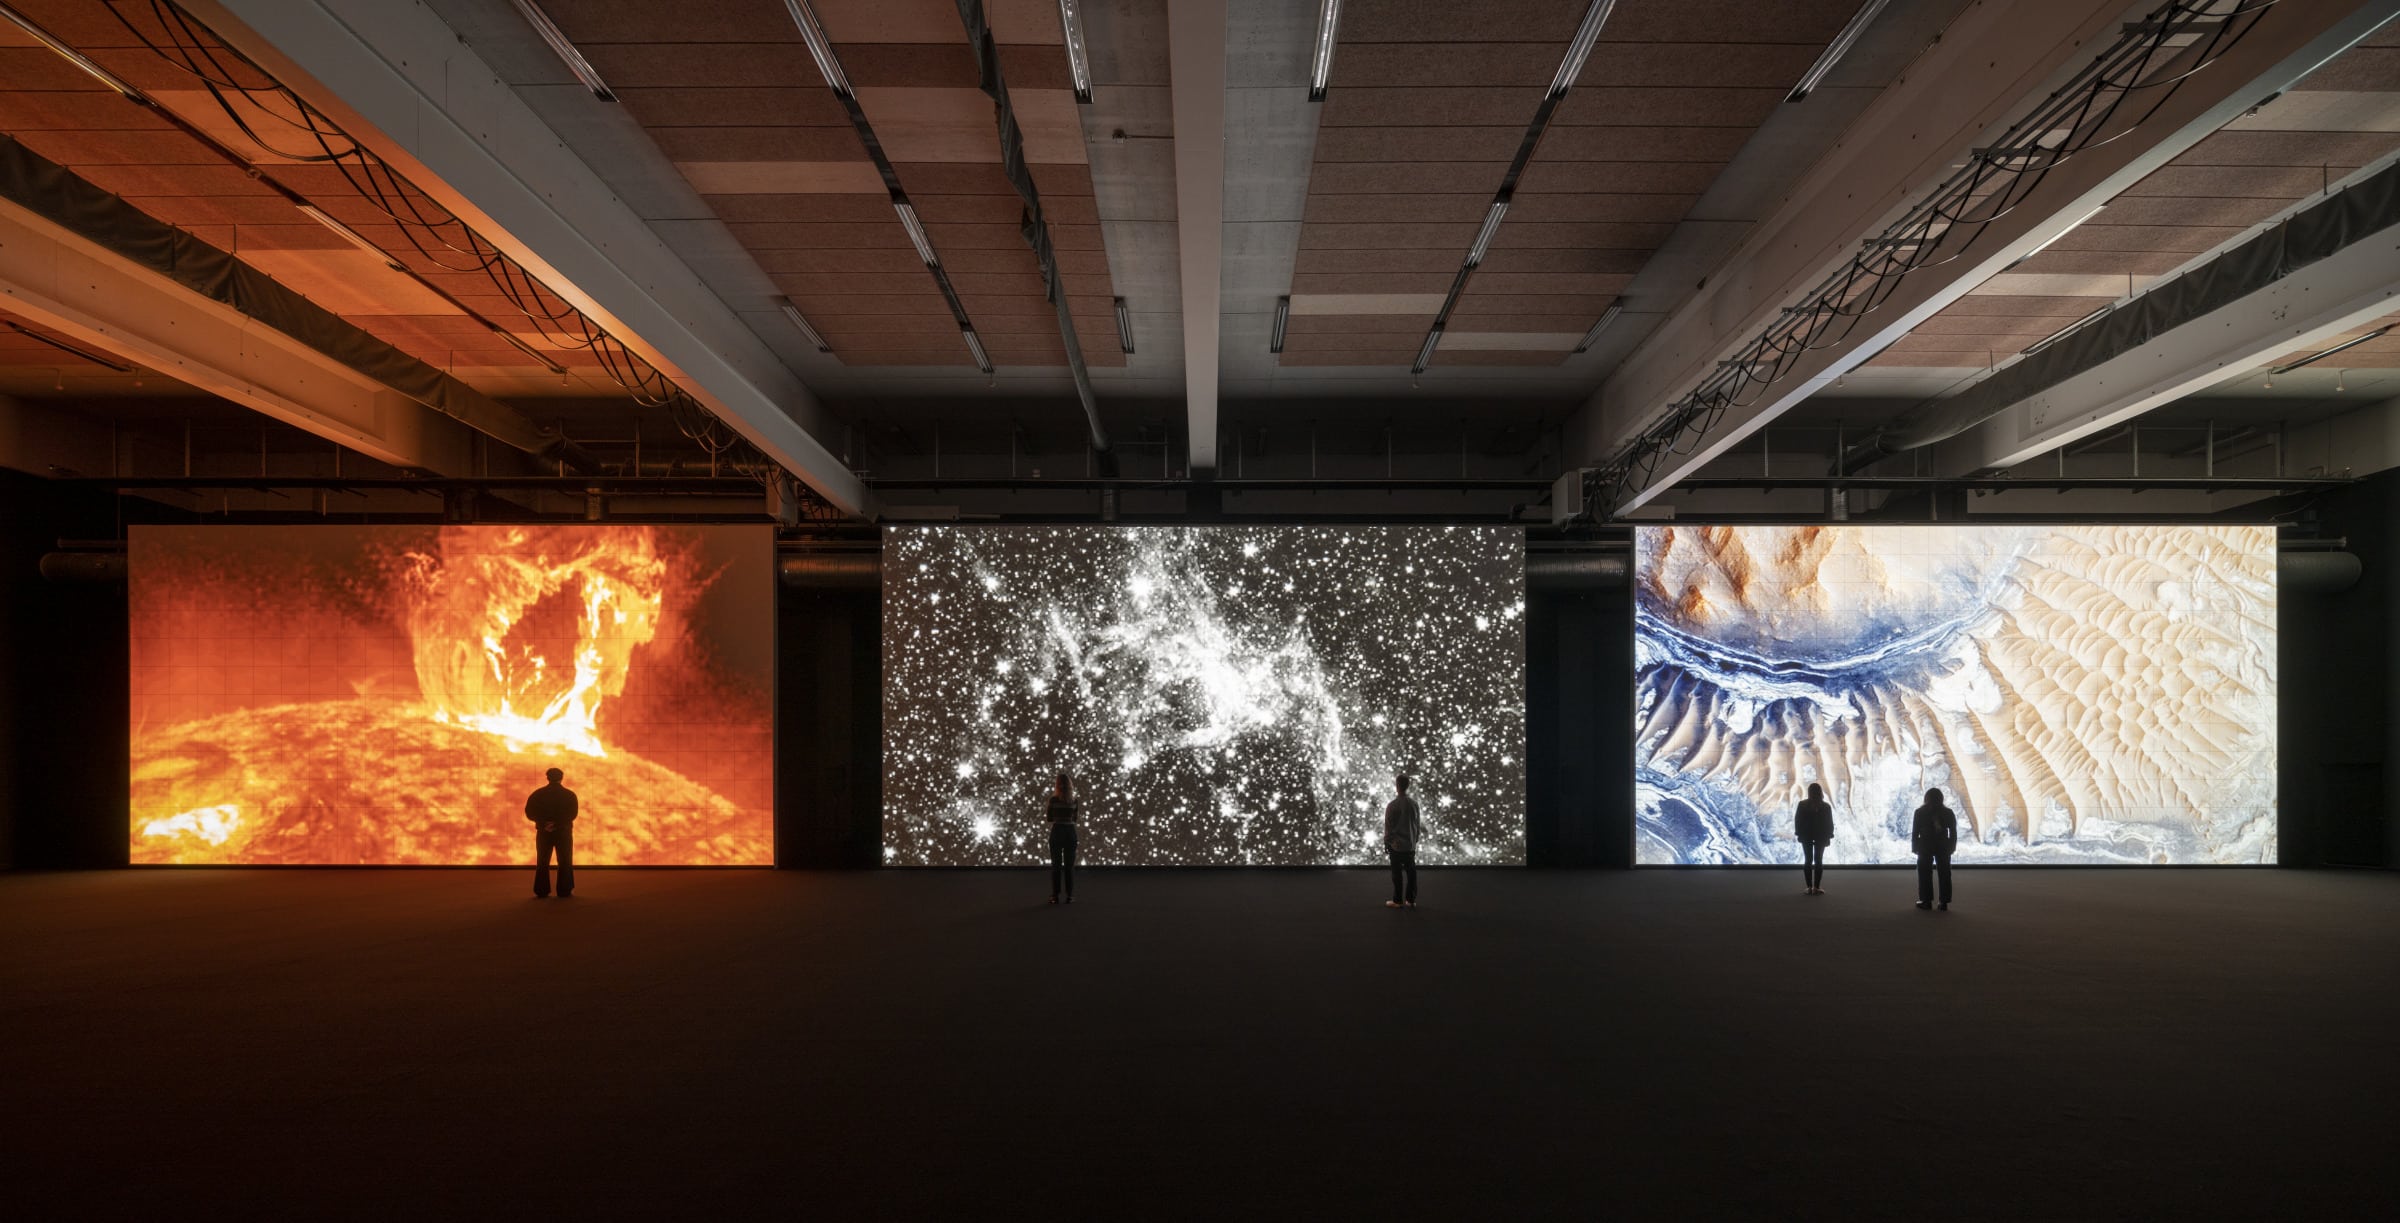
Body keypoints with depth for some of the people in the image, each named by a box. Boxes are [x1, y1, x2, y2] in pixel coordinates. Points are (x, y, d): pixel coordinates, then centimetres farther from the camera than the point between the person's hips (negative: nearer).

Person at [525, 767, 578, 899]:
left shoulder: (537, 794, 2)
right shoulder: (569, 795, -2)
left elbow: (529, 812, -6)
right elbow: (572, 814, -12)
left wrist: (543, 822, -8)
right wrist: (558, 823, -12)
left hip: (543, 832, 1)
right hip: (563, 832, -1)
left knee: (542, 862, 10)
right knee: (565, 862, 5)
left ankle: (541, 891, 7)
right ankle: (564, 891, 2)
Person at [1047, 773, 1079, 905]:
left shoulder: (1054, 799, -6)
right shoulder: (1074, 800, 2)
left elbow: (1050, 818, 3)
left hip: (1057, 831, -2)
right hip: (1070, 831, 2)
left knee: (1056, 864, 3)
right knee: (1069, 865, 6)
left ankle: (1055, 896, 1)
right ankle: (1070, 896, 4)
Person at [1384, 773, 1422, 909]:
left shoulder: (1392, 805, -15)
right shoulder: (1414, 803, -1)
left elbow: (1388, 827, -9)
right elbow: (1417, 824, 7)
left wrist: (1386, 843, 2)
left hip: (1396, 845, -4)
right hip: (1410, 845, 4)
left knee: (1397, 874, 3)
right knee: (1411, 872, 9)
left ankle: (1397, 900, 8)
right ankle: (1411, 900, 14)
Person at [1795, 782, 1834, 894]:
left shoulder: (1802, 804, -8)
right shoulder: (1826, 806, -7)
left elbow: (1797, 820, -4)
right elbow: (1830, 823, -4)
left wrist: (1799, 833, 5)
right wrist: (1828, 835, 6)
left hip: (1806, 836, 0)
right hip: (1821, 836, 0)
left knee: (1808, 860, 5)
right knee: (1818, 861, 3)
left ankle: (1809, 887, 1)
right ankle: (1816, 887, -1)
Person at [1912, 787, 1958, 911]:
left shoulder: (1920, 812, -5)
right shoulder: (1948, 813, 1)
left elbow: (1915, 832, -5)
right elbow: (1953, 832, 1)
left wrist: (1915, 847, 2)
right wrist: (1952, 847, 8)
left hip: (1925, 846, -2)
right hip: (1943, 847, 2)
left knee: (1925, 874, 5)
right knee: (1944, 874, 6)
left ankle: (1927, 901, 4)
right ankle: (1944, 902, 5)